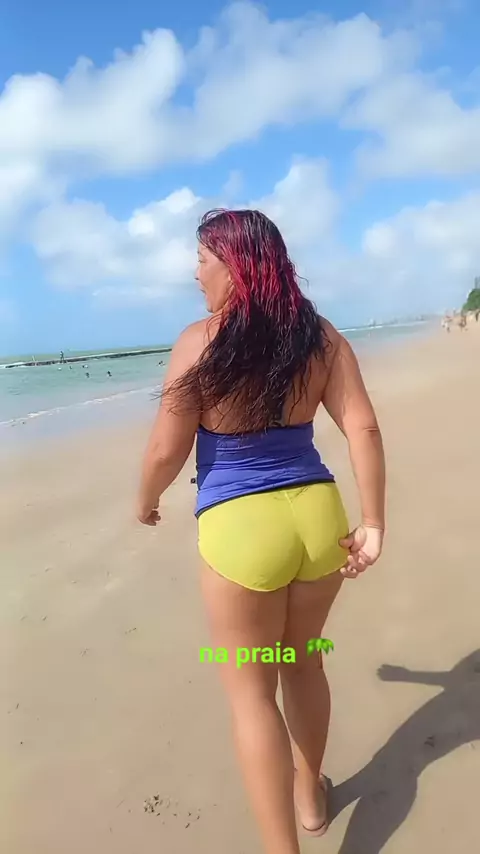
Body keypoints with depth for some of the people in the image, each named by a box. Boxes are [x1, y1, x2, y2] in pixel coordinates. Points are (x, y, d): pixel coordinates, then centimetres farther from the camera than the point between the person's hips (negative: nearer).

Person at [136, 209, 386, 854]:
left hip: (239, 528, -5)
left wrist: (147, 501, 11)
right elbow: (363, 428, -5)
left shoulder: (200, 342, -12)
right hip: (318, 515, 6)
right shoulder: (320, 336, 0)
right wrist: (373, 524, 0)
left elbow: (167, 451, -9)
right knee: (303, 662, 26)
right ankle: (311, 794, 48)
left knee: (250, 690, 14)